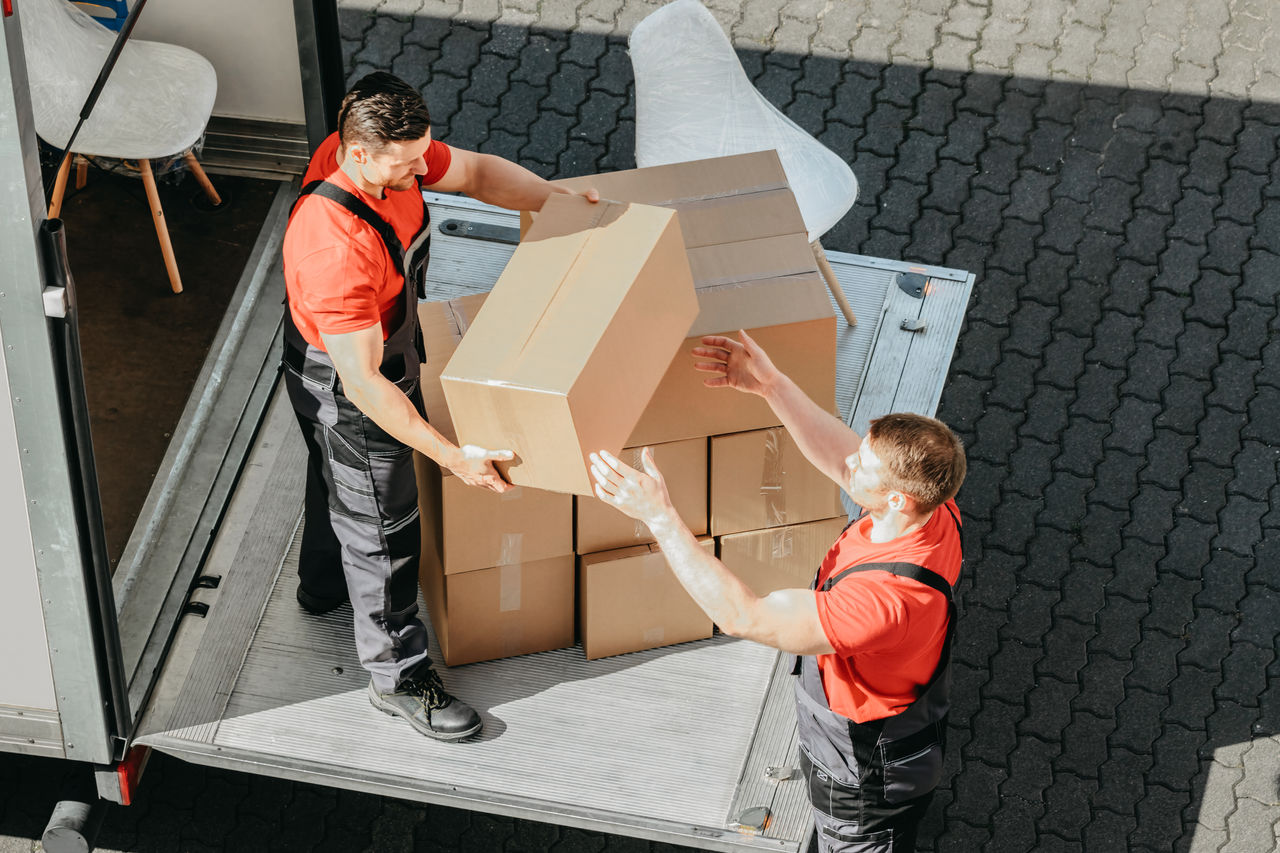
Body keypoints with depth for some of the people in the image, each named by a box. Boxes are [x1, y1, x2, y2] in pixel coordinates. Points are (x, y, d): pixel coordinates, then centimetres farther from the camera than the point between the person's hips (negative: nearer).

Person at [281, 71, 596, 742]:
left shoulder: (387, 150, -19)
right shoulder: (336, 248, -44)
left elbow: (476, 172, 0)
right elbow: (362, 383, -38)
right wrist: (451, 455, -36)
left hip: (381, 347, 9)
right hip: (342, 391, -9)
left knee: (338, 481, 33)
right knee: (381, 526, 10)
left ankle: (324, 585, 61)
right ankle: (398, 676, 30)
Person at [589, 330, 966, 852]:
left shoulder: (888, 597, -46)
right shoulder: (935, 512, -20)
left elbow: (743, 617, -40)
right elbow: (837, 456, 0)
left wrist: (658, 515, -37)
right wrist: (771, 386, -6)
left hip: (866, 783, -7)